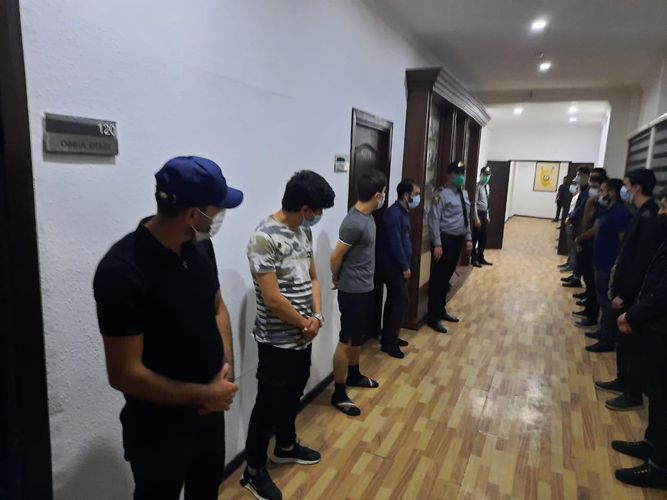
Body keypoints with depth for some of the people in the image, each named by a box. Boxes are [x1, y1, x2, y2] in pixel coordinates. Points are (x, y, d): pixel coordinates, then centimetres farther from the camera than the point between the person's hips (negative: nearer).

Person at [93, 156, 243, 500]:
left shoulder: (200, 245, -7)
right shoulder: (121, 271, -27)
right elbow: (125, 374, -24)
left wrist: (227, 367, -7)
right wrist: (204, 395, -18)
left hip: (211, 410, 6)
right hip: (159, 426, -6)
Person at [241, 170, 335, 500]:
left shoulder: (304, 231, 3)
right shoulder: (265, 237, -24)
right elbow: (272, 299, -26)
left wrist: (317, 316, -7)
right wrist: (304, 323, -12)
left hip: (303, 336, 8)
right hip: (277, 341, -8)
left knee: (293, 395, 24)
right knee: (269, 404, 7)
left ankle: (286, 447, 46)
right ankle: (253, 471, 28)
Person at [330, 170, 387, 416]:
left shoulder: (366, 215, 5)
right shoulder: (355, 223, -26)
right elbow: (335, 257, -19)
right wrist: (337, 279, -1)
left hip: (366, 288, 9)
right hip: (353, 292, -9)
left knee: (359, 336, 24)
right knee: (347, 341, 2)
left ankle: (354, 375, 44)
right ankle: (338, 394, 16)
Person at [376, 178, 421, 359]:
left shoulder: (403, 212, 12)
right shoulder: (394, 214, -19)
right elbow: (395, 243, -22)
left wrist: (406, 265, 17)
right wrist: (405, 267, -16)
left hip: (397, 265, 10)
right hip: (392, 266, -10)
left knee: (393, 301, 15)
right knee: (401, 301, -6)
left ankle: (389, 337, 27)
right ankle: (389, 342, 4)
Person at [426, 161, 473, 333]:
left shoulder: (464, 194, 12)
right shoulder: (442, 195, -14)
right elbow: (434, 220, -18)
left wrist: (468, 238, 13)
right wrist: (437, 244, -22)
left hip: (458, 240, 8)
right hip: (445, 240, -8)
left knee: (447, 278, 18)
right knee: (438, 279, 0)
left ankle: (441, 311, 32)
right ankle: (433, 317, 10)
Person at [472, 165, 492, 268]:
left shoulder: (487, 186, 12)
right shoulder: (478, 186, -15)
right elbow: (475, 203, -19)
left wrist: (488, 215, 16)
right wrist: (476, 218, -21)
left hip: (484, 214, 9)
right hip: (478, 213, -9)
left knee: (483, 238, 15)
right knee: (475, 238, 1)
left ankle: (481, 258, 27)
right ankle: (474, 259, 11)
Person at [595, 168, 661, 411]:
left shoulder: (649, 218, -22)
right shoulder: (643, 214, 8)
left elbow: (642, 262, -24)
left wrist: (623, 294, -18)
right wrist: (615, 286, 16)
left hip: (633, 295, -9)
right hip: (626, 291, 9)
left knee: (631, 343, 4)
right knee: (623, 340, 20)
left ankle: (634, 395, 19)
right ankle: (623, 381, 35)